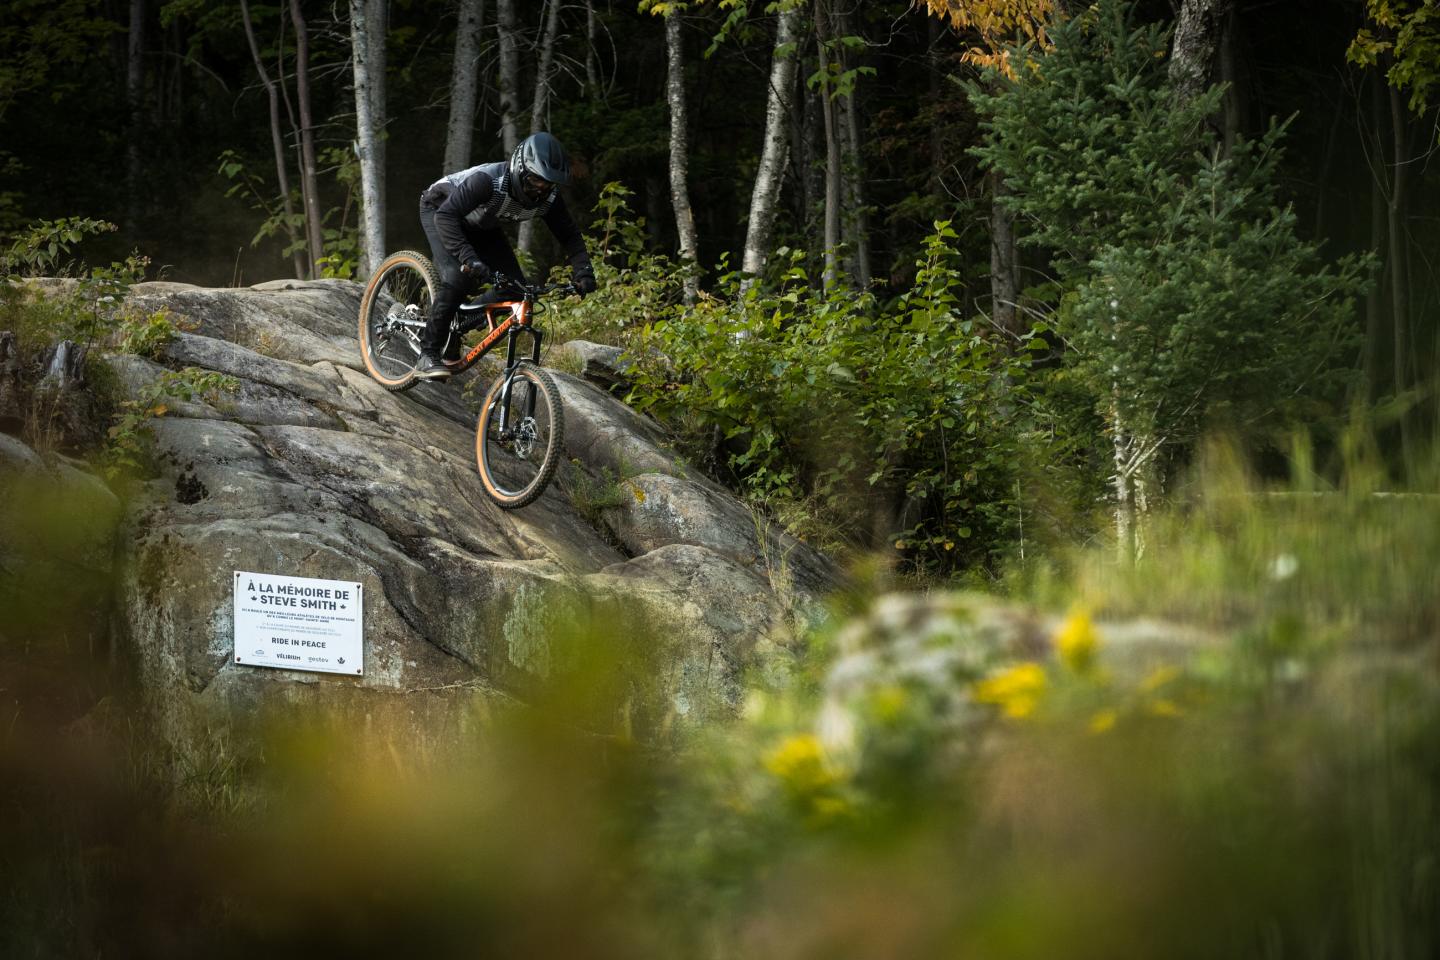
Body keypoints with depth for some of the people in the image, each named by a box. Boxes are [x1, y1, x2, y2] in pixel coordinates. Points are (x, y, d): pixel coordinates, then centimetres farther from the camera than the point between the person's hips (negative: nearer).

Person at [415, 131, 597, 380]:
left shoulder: (549, 198, -23)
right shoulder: (489, 180, -41)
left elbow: (570, 236, -11)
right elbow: (445, 216, -48)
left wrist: (583, 270, -29)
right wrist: (469, 258, -59)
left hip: (479, 226, 6)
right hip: (439, 208, -6)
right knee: (457, 277, -30)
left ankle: (451, 342, 8)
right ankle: (428, 355, -21)